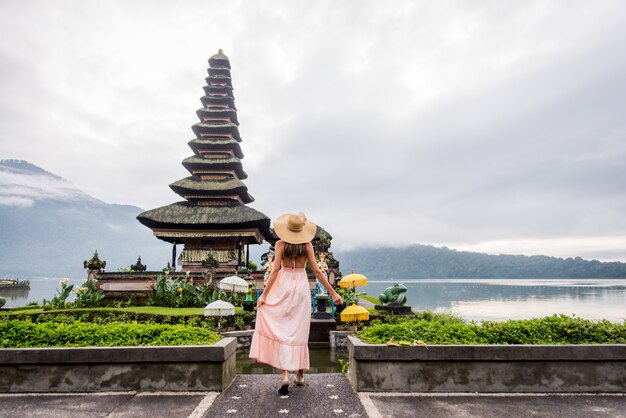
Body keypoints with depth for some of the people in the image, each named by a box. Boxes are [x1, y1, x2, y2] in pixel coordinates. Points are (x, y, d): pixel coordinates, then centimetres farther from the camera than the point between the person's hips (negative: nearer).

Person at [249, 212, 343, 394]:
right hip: (301, 286, 1)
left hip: (283, 285, -1)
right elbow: (317, 272, -5)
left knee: (282, 331, 4)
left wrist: (264, 294, -5)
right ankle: (300, 375, 20)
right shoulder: (307, 245, -4)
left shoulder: (281, 243, -6)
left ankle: (285, 374, -7)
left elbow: (275, 270, -10)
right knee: (299, 331, 10)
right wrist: (333, 292, 0)